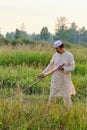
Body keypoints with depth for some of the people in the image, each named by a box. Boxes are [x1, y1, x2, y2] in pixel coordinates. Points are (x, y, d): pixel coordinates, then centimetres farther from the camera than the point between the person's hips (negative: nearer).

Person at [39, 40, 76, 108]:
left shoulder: (69, 55, -8)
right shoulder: (55, 55, 4)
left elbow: (72, 67, -10)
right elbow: (50, 66, 11)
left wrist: (63, 68, -22)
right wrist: (43, 73, 2)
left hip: (65, 79, -3)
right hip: (56, 79, 3)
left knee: (66, 97, 1)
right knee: (52, 95, 0)